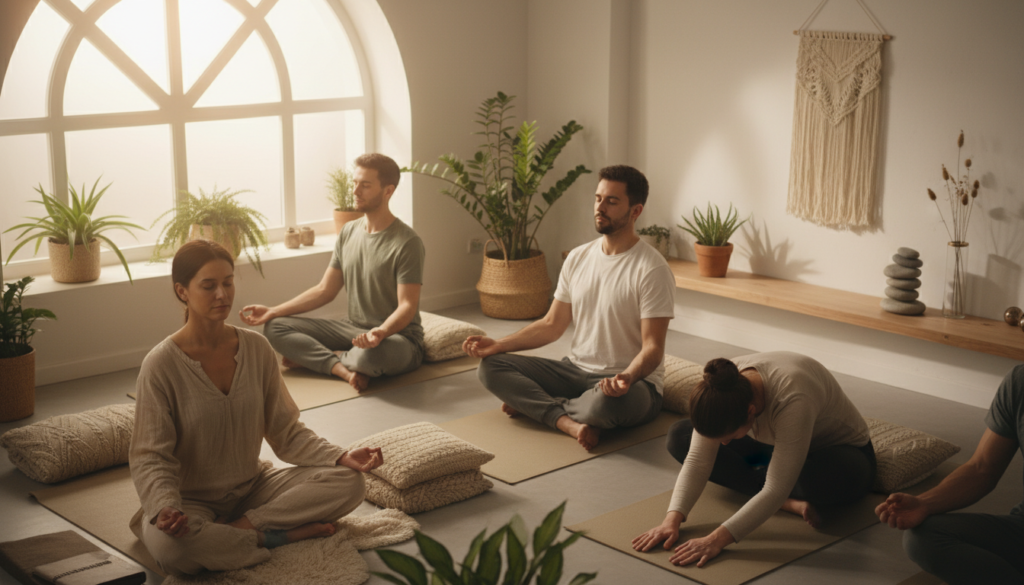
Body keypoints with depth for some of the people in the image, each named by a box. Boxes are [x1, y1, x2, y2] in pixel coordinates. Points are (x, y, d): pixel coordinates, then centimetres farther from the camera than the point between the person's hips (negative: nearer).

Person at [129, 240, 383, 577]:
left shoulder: (257, 349, -2)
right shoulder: (161, 365, -15)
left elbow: (286, 432, 2)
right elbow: (151, 457, -15)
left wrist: (342, 458, -15)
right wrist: (166, 508, -35)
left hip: (252, 488, 5)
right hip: (193, 500, -4)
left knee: (349, 482, -15)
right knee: (170, 547, -39)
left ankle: (240, 526, -19)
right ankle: (278, 536, -17)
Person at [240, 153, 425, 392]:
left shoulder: (407, 243, -13)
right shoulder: (349, 232, 9)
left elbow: (407, 306, -18)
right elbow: (325, 291, 12)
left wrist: (380, 332, -39)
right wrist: (273, 311, 4)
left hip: (396, 336, -6)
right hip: (353, 328, 7)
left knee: (373, 354, -42)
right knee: (274, 327, -6)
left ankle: (311, 358, -10)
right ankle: (344, 369, -22)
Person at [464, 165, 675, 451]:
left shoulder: (651, 269, -15)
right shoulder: (578, 258, 7)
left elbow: (652, 348, -18)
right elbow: (552, 325, 12)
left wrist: (627, 377, -40)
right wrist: (498, 344, 0)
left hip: (633, 382, -6)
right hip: (576, 369, 6)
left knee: (607, 400, -43)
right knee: (490, 366, -7)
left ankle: (534, 405, -12)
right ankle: (570, 422, -23)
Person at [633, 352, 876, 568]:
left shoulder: (793, 399, -43)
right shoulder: (722, 386, -26)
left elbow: (776, 490, -43)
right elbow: (697, 460, -22)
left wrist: (716, 540, -47)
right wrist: (672, 519, -34)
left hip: (840, 448, -6)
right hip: (776, 442, 6)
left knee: (833, 475, -44)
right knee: (679, 435, -11)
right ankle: (791, 503, -15)